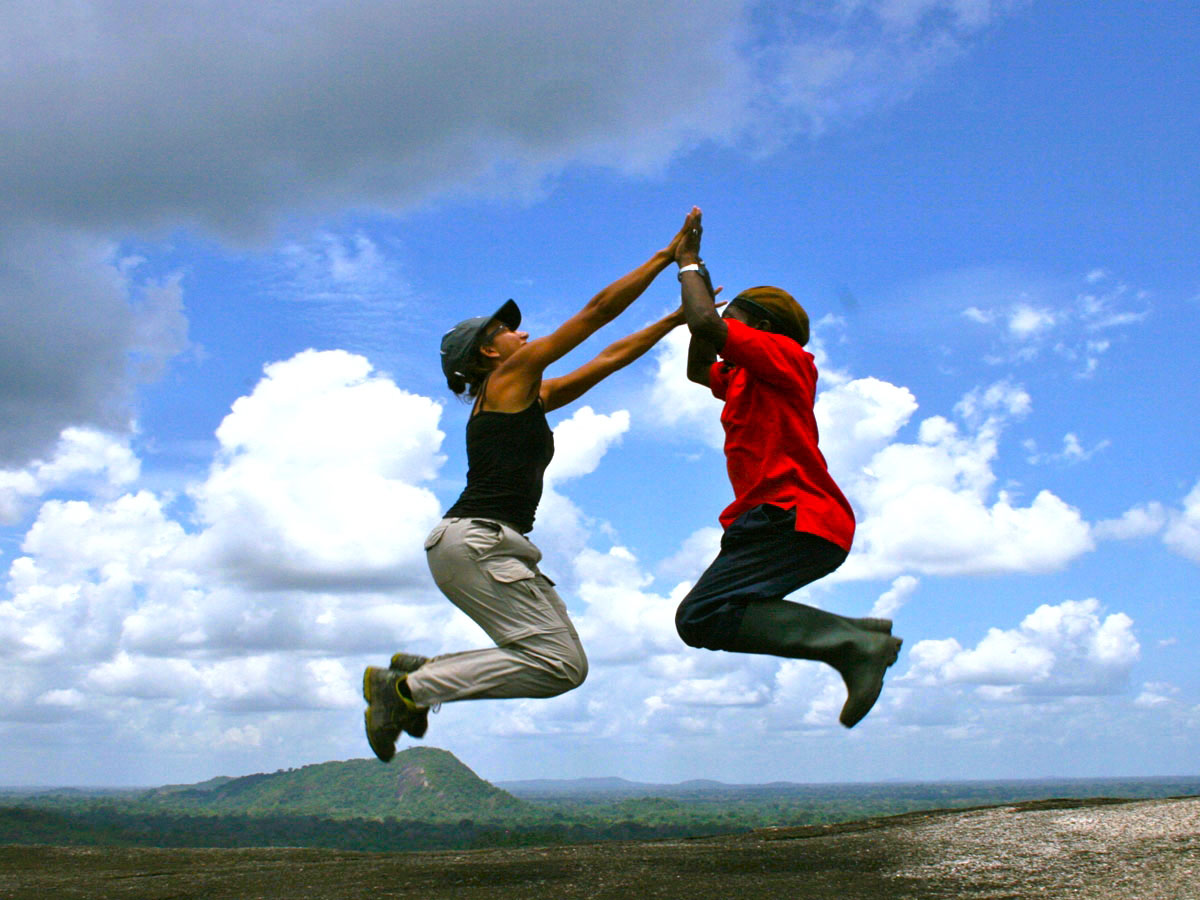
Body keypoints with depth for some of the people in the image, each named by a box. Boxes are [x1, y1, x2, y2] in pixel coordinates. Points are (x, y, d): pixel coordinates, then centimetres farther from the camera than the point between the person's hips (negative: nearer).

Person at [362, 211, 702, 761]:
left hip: (483, 545, 10)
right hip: (475, 541, -10)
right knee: (561, 665, -15)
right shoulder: (510, 375, 1)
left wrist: (678, 318, 28)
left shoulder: (532, 397, 24)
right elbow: (598, 310, 1)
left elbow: (610, 358, 28)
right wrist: (667, 257, 5)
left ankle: (414, 674, 7)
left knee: (558, 660, 7)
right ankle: (406, 689, -12)